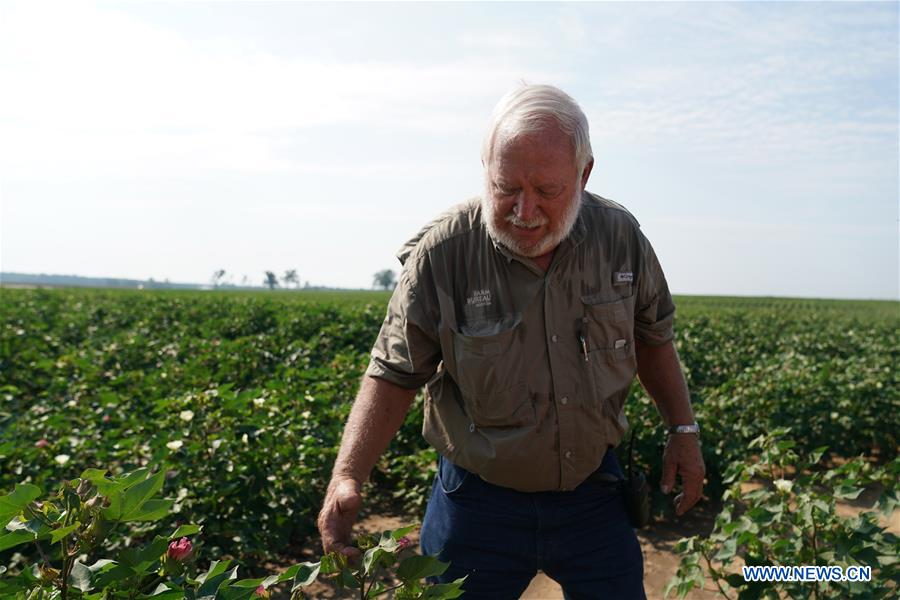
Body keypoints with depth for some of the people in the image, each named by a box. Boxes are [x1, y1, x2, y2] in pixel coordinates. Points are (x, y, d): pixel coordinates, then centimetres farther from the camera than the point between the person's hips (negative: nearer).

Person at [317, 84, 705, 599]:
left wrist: (683, 429, 7)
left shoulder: (621, 237, -8)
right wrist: (348, 476, -25)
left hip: (592, 492, 3)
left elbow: (652, 338, 8)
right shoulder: (442, 253, -18)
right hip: (480, 501, -2)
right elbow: (394, 375, -14)